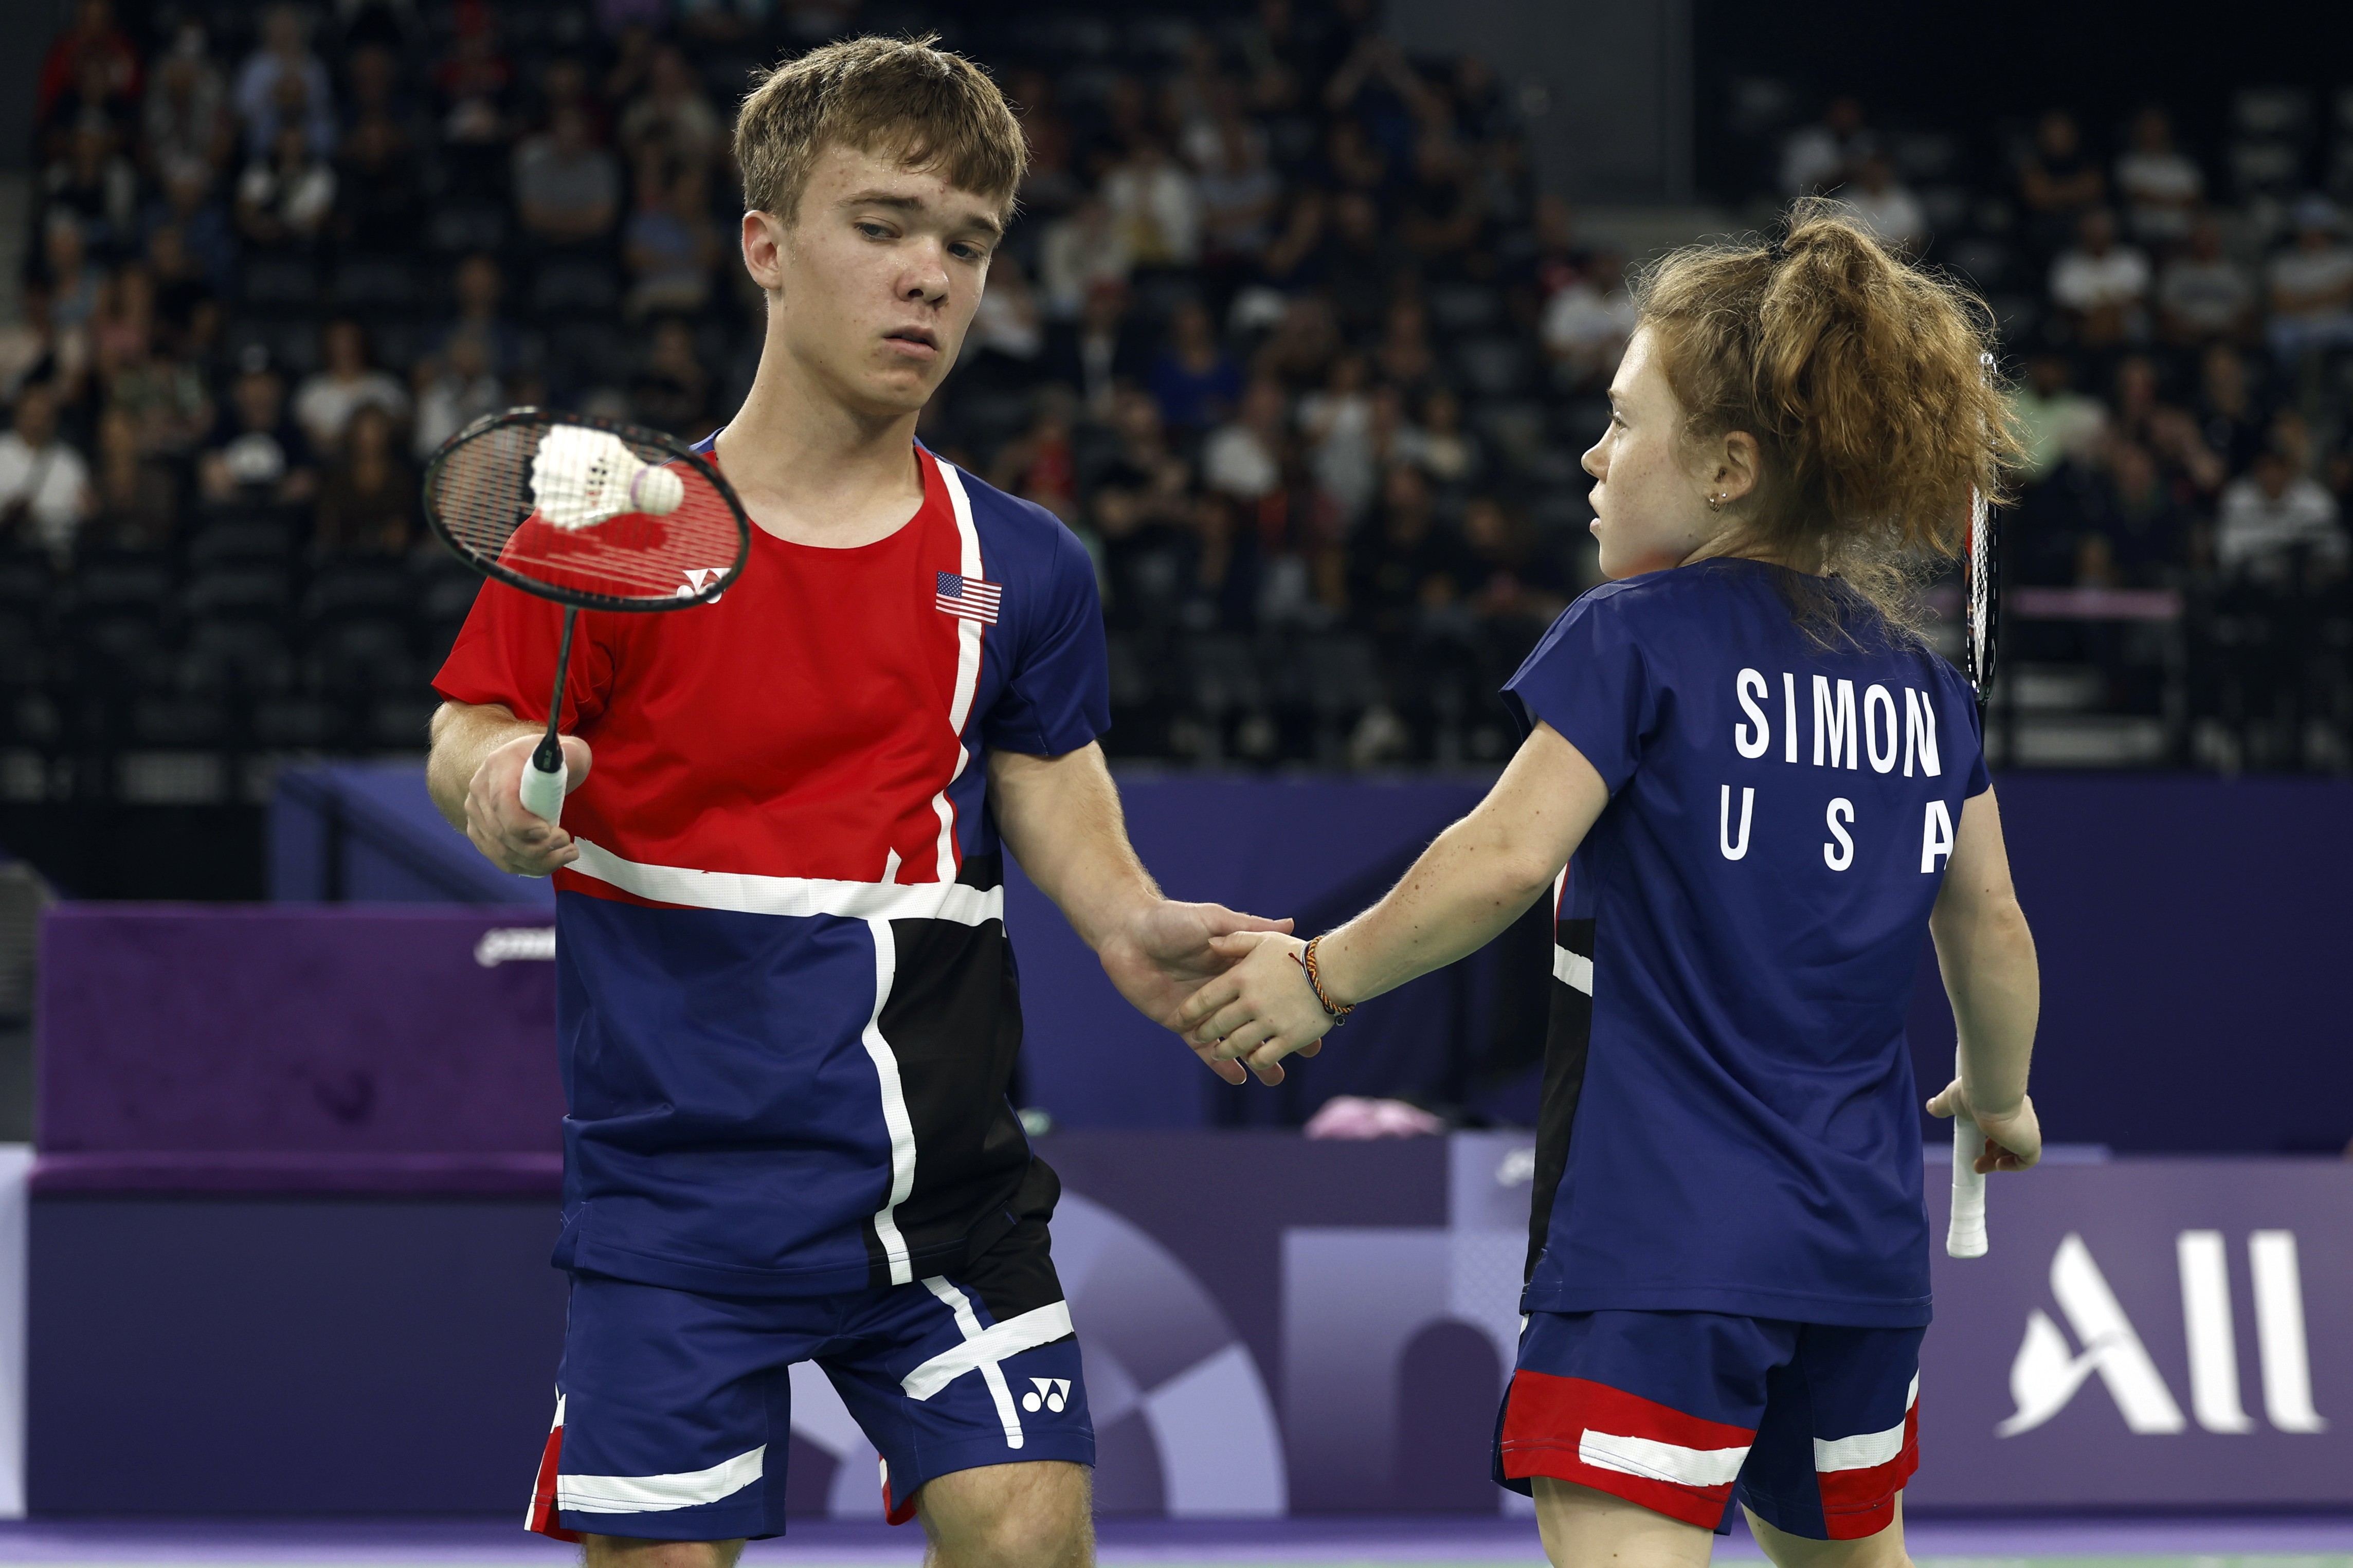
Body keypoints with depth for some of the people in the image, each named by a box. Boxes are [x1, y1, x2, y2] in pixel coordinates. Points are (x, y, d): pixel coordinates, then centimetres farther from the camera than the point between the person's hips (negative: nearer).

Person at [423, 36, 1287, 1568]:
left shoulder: (1019, 565, 6)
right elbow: (471, 730, 3)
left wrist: (1131, 925, -4)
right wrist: (495, 783, -21)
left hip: (949, 1187, 2)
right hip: (685, 1180, -2)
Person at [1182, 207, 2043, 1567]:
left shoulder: (1637, 637, -5)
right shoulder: (1924, 684, 12)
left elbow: (1506, 859, -15)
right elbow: (1991, 931, 18)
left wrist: (1322, 979, -3)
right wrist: (2000, 1099, 37)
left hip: (1662, 1241, -7)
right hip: (1865, 1239, 7)